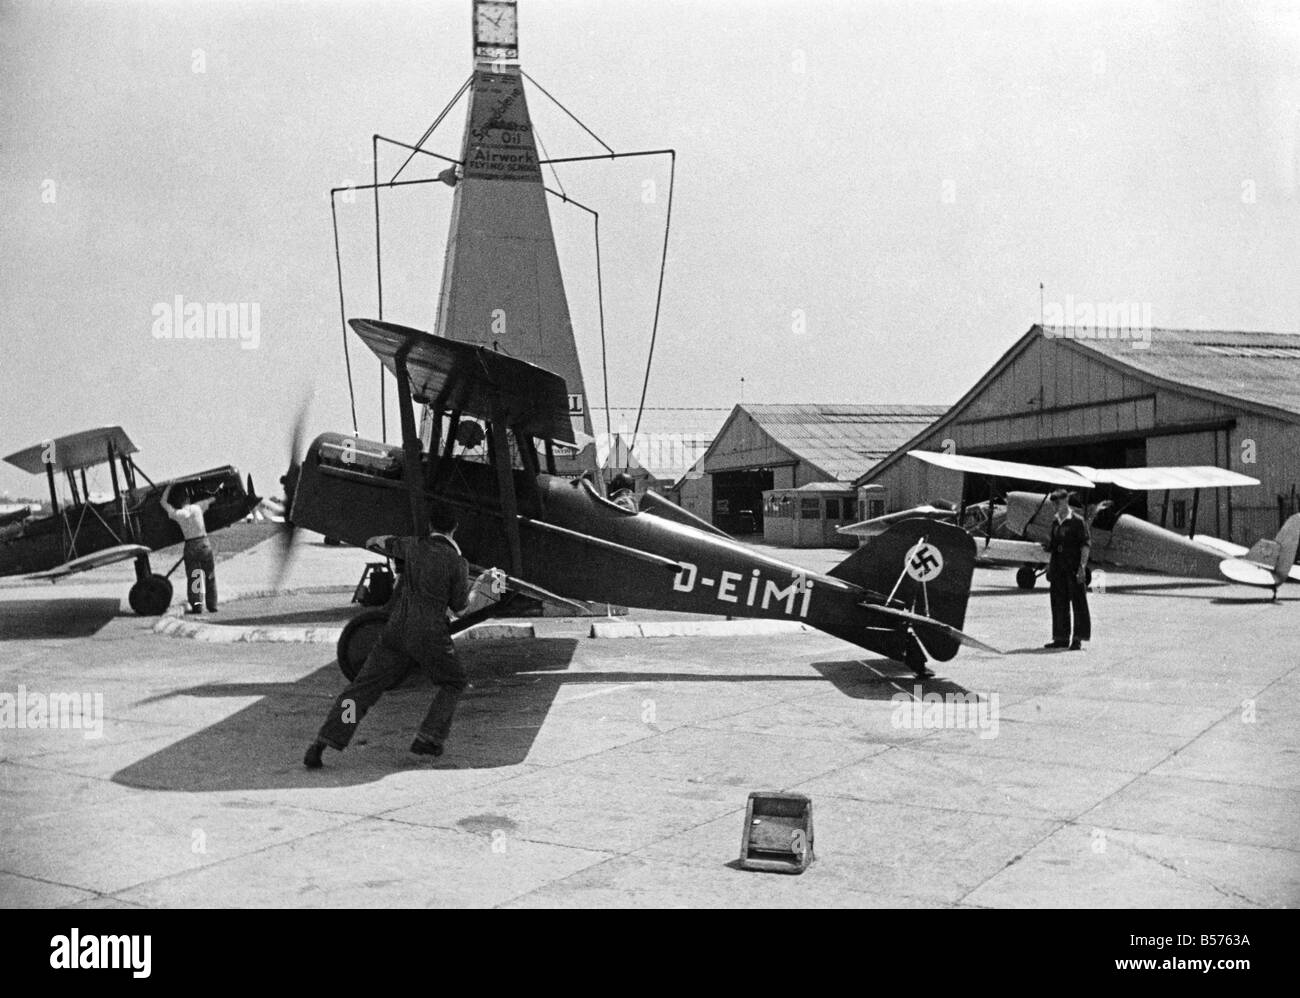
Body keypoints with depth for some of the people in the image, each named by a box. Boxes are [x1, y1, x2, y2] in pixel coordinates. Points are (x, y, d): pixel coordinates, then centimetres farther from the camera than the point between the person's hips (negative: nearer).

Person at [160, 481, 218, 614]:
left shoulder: (177, 514, -2)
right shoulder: (197, 507, -1)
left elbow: (163, 502, 13)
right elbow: (213, 499, 14)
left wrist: (169, 487, 18)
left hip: (190, 546, -1)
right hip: (204, 543, 1)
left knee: (192, 576, 3)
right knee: (210, 576, 10)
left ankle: (196, 603, -13)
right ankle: (212, 606, 12)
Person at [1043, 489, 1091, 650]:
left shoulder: (1077, 521, -7)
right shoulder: (1055, 521, 12)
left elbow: (1085, 545, -10)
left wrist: (1082, 567, -16)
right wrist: (1047, 545, 3)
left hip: (1074, 568, -7)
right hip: (1058, 567, 7)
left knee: (1078, 603, -1)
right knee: (1058, 603, 9)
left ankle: (1078, 639, 2)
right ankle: (1061, 638, 17)